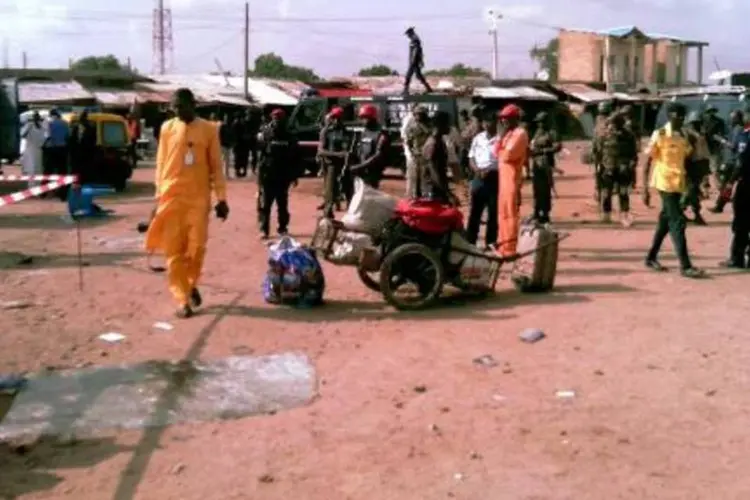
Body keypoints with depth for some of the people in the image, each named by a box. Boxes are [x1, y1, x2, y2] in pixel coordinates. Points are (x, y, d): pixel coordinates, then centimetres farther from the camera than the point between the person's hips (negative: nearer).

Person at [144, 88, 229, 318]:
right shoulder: (167, 128, 6)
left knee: (197, 246, -5)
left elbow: (216, 166, 5)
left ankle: (191, 284, 24)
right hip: (171, 197, 1)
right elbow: (161, 164, 10)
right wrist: (158, 198, 7)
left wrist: (221, 198, 1)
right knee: (173, 250, -2)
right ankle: (182, 300, 4)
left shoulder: (208, 129, 3)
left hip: (199, 198, -1)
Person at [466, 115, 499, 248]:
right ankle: (470, 241, 13)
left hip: (494, 177, -4)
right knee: (475, 211, 6)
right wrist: (477, 170, -7)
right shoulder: (477, 138, 10)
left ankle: (490, 241, 12)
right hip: (479, 177, 4)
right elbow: (471, 158, 11)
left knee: (493, 212, 3)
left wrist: (490, 171, -17)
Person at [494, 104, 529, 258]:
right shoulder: (508, 134, 19)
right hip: (503, 176, 10)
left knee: (511, 212, -8)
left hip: (513, 177, -10)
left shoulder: (520, 133, -11)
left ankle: (511, 248, -6)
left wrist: (500, 152, 0)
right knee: (503, 212, 13)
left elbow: (508, 155, -20)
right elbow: (497, 152, 11)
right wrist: (501, 137, -1)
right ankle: (504, 245, 21)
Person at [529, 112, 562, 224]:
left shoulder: (551, 133, -5)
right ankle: (537, 214, 18)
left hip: (546, 165, -7)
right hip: (536, 164, 7)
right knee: (537, 191, 10)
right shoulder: (537, 132, 18)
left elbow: (558, 146, -16)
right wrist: (530, 150, 3)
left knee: (545, 191, -7)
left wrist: (542, 150, -18)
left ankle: (545, 215, -2)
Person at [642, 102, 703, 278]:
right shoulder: (659, 134, -8)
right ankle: (685, 266, -9)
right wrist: (645, 188, -11)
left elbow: (688, 160, 14)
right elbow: (648, 162, -7)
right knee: (678, 222, -10)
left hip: (679, 184, 7)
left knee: (665, 221, 13)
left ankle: (651, 257, 26)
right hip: (665, 183, -7)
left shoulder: (684, 136, 10)